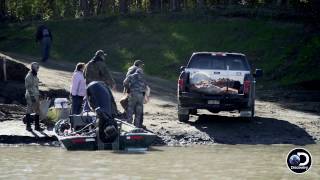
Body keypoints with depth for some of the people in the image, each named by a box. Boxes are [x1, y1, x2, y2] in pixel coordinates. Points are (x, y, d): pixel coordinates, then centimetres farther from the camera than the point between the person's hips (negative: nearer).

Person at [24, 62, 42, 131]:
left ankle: (37, 126, 10)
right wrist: (32, 97, -23)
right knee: (29, 111, 0)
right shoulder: (29, 76, -15)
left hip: (36, 96, 9)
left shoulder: (35, 76, 14)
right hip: (30, 96, -9)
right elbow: (28, 87, -19)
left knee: (37, 111, 7)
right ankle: (28, 126, 8)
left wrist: (38, 95, 20)